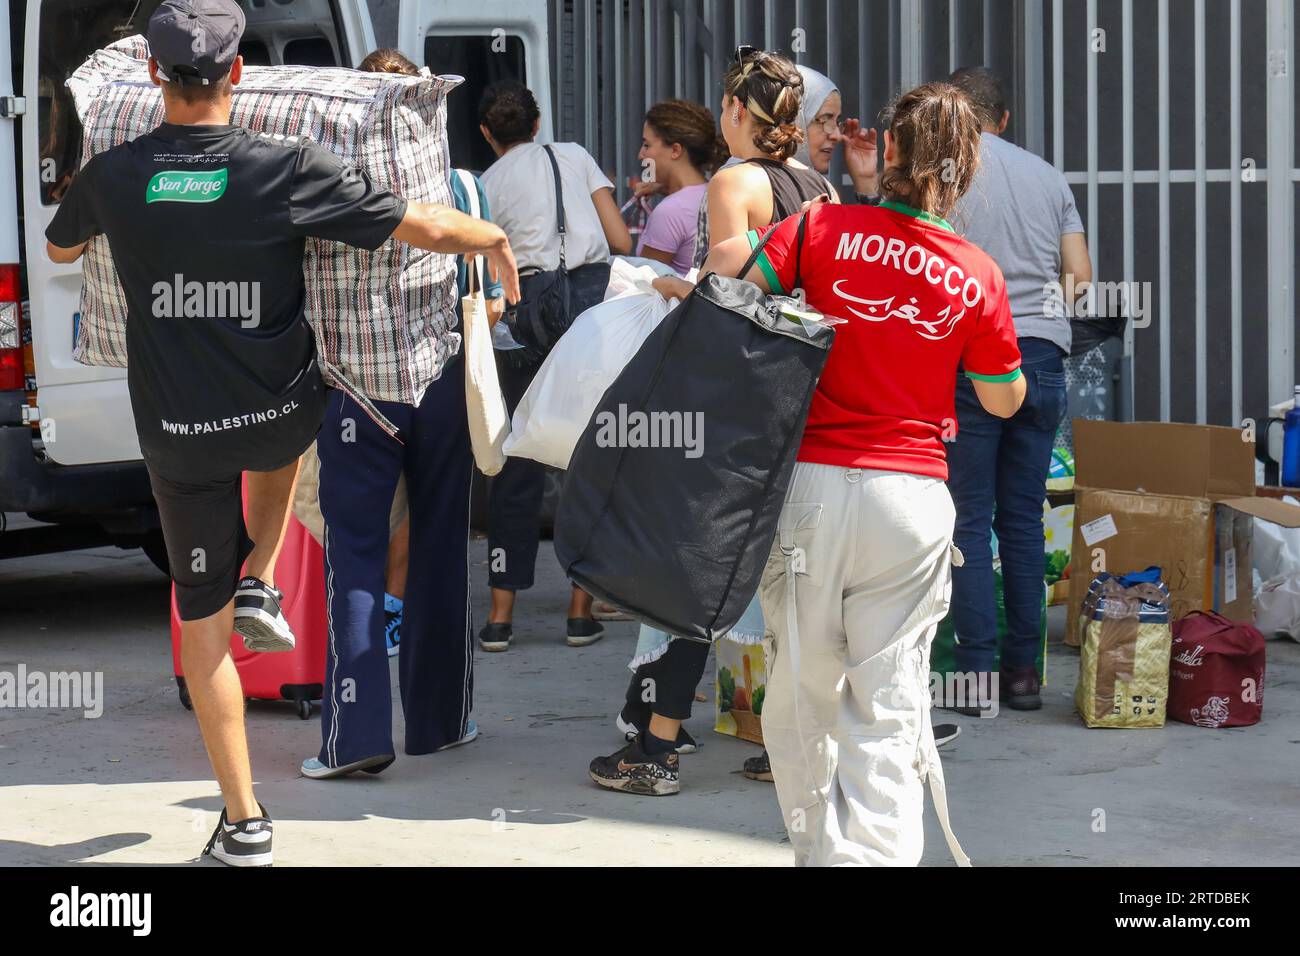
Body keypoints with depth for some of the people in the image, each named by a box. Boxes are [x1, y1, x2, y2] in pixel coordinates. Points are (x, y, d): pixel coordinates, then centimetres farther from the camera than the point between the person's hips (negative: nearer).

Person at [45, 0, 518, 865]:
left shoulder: (113, 177, -11)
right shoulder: (289, 170, -18)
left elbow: (60, 249, 12)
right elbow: (426, 227, -15)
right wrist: (494, 236, 7)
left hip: (178, 430, 0)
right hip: (281, 418, 0)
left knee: (202, 614, 11)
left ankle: (244, 819, 11)